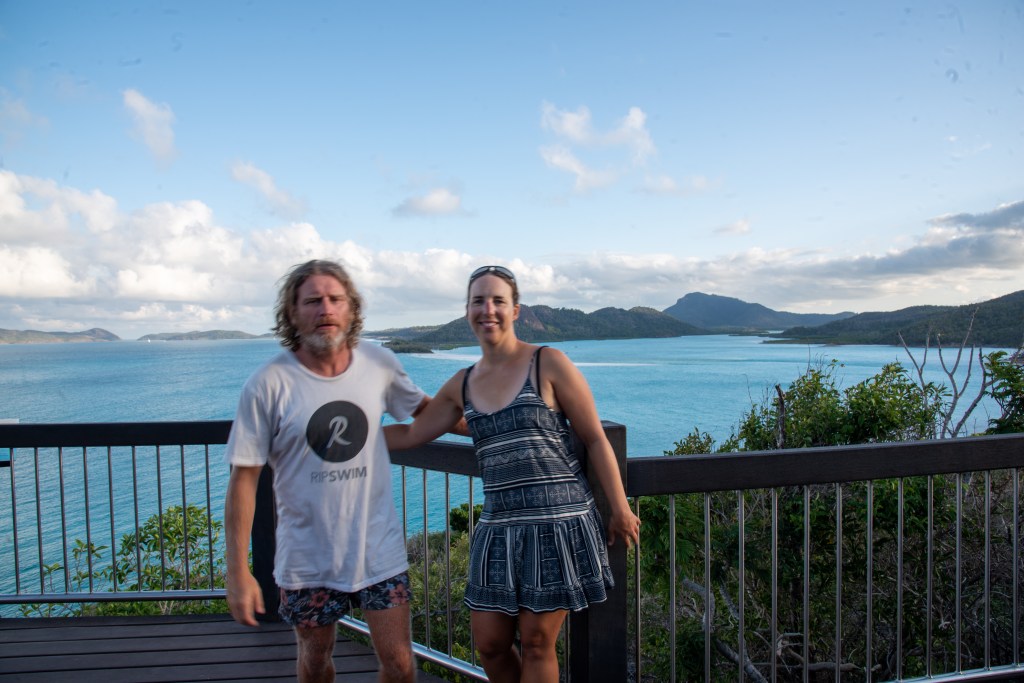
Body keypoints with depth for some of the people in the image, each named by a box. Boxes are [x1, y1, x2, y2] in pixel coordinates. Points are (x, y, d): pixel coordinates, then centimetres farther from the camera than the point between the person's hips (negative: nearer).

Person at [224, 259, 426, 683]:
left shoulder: (380, 364, -6)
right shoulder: (268, 385, -14)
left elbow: (423, 408, 13)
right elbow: (244, 479, -11)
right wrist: (237, 571, -11)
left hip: (379, 548, 1)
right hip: (308, 558, -1)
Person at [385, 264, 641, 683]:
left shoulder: (548, 364, -6)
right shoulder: (463, 385, 8)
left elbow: (595, 439, -4)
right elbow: (411, 434, 19)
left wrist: (620, 510, -4)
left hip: (558, 523, -4)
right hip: (498, 527, 5)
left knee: (536, 644, 6)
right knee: (489, 644, 11)